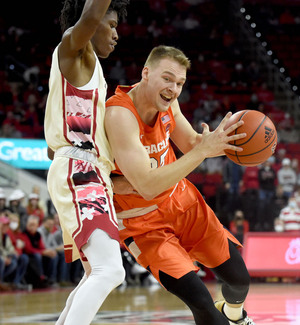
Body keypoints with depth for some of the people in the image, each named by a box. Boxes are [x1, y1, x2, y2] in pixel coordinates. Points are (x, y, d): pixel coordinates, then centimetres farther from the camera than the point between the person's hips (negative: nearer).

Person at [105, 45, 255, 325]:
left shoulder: (166, 102, -9)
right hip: (143, 221, -7)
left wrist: (222, 138, -14)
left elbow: (191, 144, 9)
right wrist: (204, 150, -36)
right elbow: (147, 186, -36)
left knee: (239, 278, 15)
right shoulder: (119, 114, -31)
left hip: (181, 200, 7)